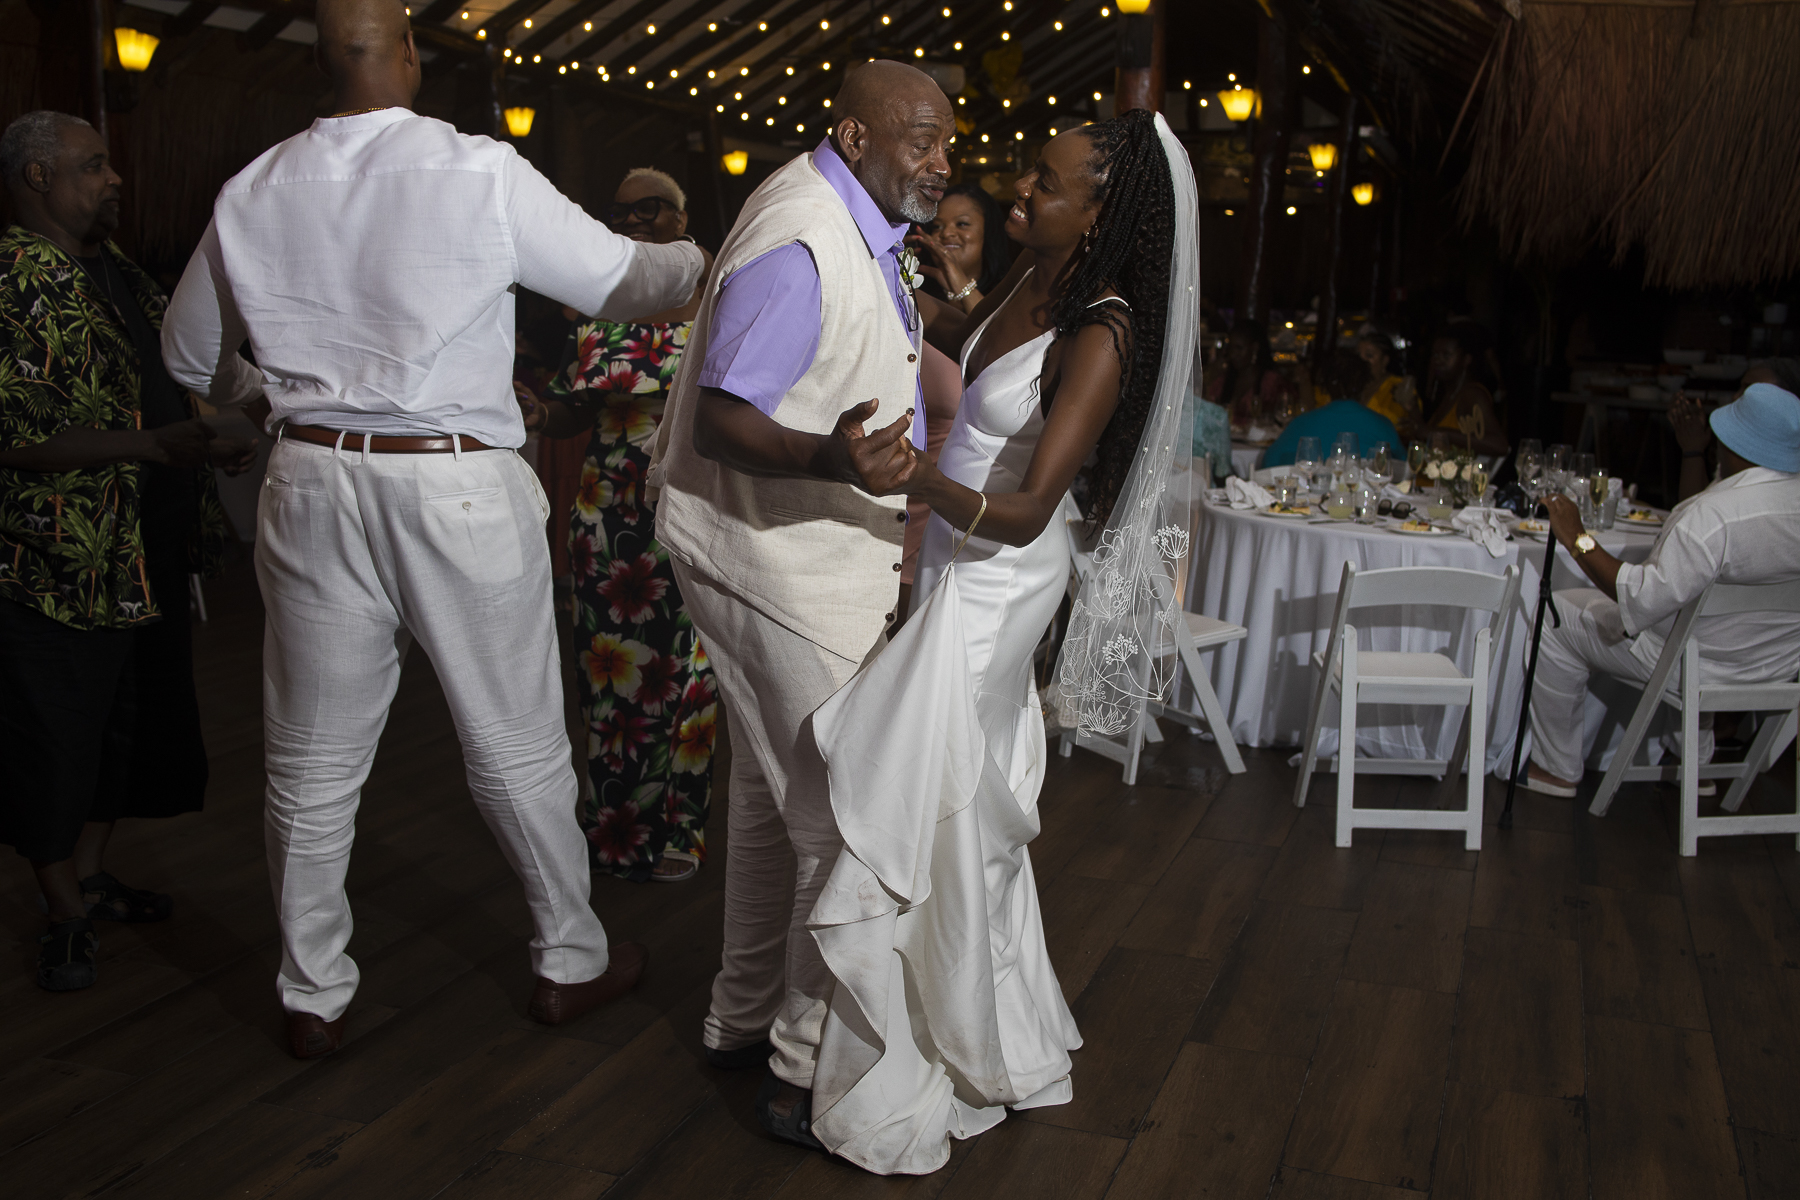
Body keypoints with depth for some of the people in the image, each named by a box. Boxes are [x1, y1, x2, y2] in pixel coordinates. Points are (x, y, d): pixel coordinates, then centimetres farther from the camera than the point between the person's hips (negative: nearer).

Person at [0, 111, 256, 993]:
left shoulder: (116, 272, 13)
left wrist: (217, 432, 12)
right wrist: (158, 447, -28)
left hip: (148, 556, 9)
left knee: (129, 723, 17)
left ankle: (91, 875, 34)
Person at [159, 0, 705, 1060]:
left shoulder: (254, 192, 4)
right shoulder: (480, 171, -10)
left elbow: (189, 354, 17)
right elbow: (619, 278, -2)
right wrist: (708, 257, 17)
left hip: (314, 481, 4)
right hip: (459, 486, -3)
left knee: (313, 761, 13)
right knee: (517, 745, 11)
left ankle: (314, 997, 27)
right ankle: (572, 959, 27)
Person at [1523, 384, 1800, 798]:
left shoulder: (1717, 512, -32)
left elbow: (1644, 599, -35)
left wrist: (1578, 540, -28)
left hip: (1703, 664, -8)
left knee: (1557, 619, 6)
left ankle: (1557, 770, 18)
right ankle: (1697, 762, 42)